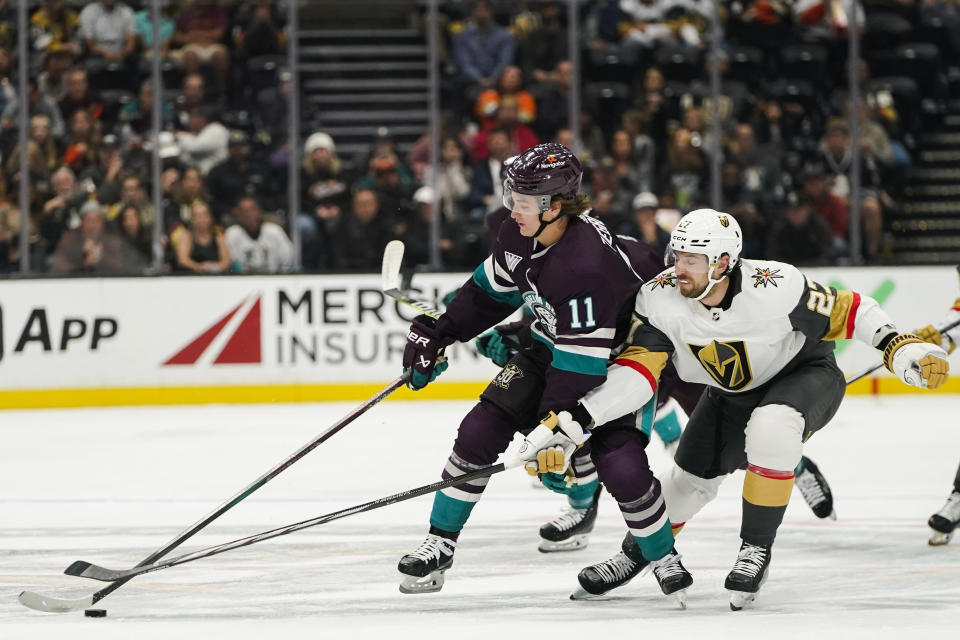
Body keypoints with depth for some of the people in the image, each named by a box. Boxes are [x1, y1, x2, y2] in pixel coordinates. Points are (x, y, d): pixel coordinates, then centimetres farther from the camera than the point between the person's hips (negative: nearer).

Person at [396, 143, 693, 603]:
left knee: (623, 469, -21)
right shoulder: (519, 236, -12)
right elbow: (490, 290, 9)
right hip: (551, 348, 7)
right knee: (479, 431, -5)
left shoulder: (588, 263, -36)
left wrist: (558, 428, -33)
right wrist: (435, 334, 6)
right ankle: (439, 546, 7)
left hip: (612, 361, -7)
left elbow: (581, 362, -34)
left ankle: (665, 561, 4)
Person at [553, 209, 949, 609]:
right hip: (731, 393, 4)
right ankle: (637, 551, 41)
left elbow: (847, 310, -22)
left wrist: (898, 347, -32)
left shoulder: (775, 287, -34)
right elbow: (636, 373, -28)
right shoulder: (660, 299, -25)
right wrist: (576, 420, -39)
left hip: (805, 373, -4)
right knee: (691, 478, 9)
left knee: (771, 427, -35)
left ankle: (756, 547, -19)